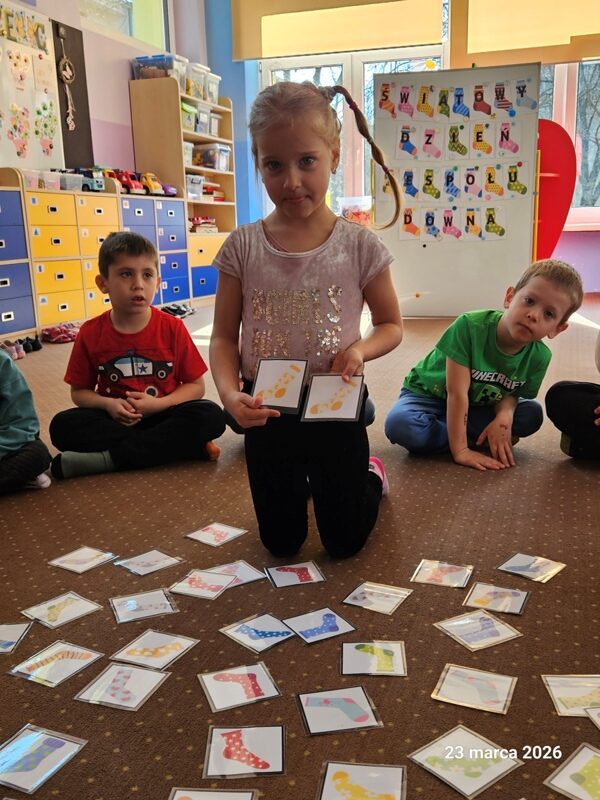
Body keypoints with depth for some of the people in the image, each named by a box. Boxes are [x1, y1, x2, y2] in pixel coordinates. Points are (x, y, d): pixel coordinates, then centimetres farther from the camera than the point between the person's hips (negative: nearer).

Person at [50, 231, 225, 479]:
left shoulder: (172, 328, -6)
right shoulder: (91, 333, -3)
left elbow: (196, 386, -2)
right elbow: (79, 392, 5)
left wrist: (157, 404, -19)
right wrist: (108, 404, -17)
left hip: (162, 416, 0)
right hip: (115, 420, 1)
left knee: (211, 416, -29)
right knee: (62, 426, -27)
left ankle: (108, 458, -26)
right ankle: (177, 445, -25)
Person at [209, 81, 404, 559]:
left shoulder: (359, 246, -10)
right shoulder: (243, 248, -8)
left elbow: (391, 325, 1)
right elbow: (224, 336, -4)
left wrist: (361, 348, -21)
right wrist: (229, 392, -22)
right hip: (268, 412, 2)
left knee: (345, 542, 13)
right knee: (281, 544, 16)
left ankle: (369, 476, 44)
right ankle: (302, 482, 48)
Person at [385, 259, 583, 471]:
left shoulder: (539, 357, -17)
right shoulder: (469, 326, -32)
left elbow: (511, 394, -5)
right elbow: (457, 392, -33)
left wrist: (504, 415, -31)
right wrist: (460, 450, -34)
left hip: (478, 405, 4)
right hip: (428, 394, -4)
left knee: (532, 414, -14)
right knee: (399, 425, -34)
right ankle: (480, 440, -16)